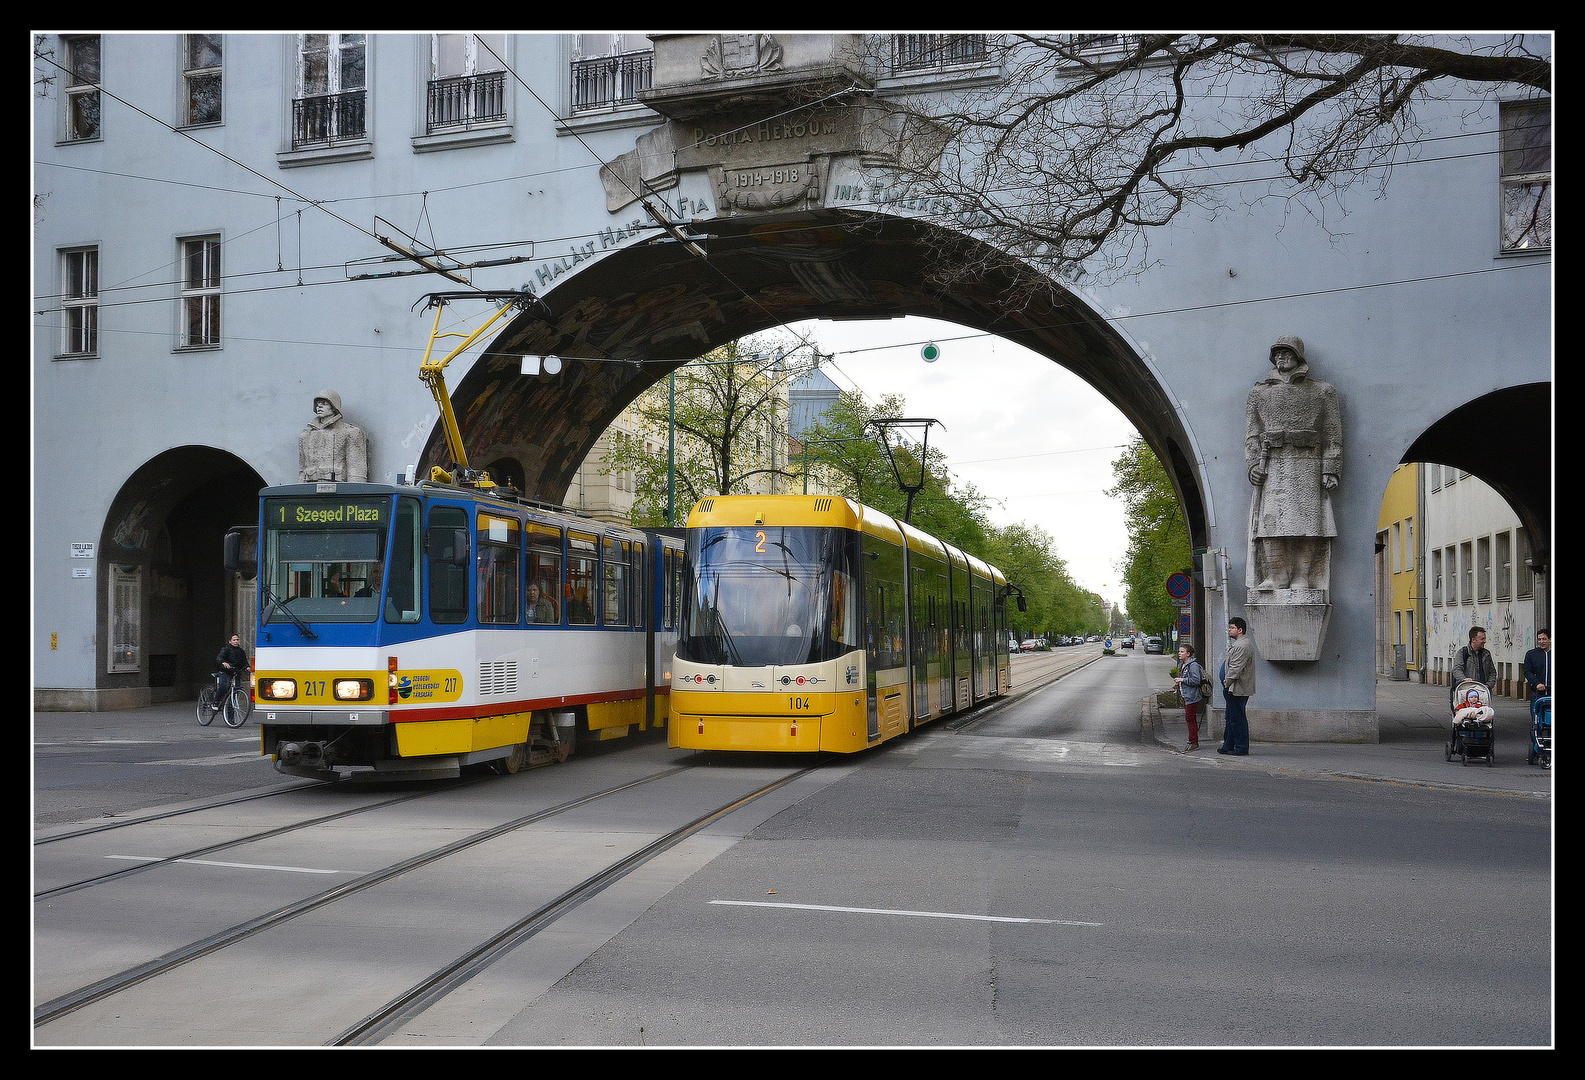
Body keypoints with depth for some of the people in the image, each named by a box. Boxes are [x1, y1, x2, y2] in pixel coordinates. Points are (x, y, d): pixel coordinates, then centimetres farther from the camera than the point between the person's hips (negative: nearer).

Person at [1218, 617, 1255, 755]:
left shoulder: (1242, 646, -19)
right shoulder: (1238, 644, 18)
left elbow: (1235, 669, -22)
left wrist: (1227, 683, -16)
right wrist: (1227, 685, 21)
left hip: (1237, 690, -11)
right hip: (1235, 689, 11)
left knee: (1237, 719, -5)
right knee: (1232, 719, 15)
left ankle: (1241, 748, 1)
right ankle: (1228, 746, 21)